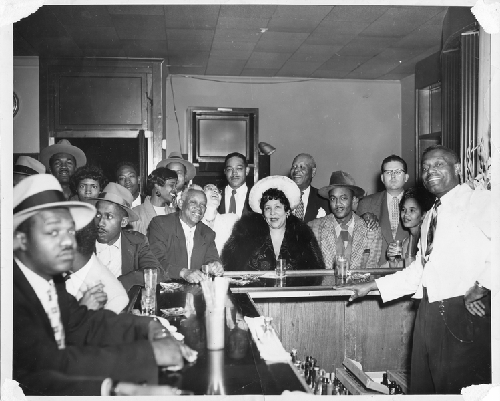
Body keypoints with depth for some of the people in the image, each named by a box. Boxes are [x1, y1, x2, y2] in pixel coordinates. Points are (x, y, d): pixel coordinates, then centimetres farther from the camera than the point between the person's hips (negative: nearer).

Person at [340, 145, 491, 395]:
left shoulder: (480, 201, -4)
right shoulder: (430, 217, 20)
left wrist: (482, 286, -23)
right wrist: (370, 287, 17)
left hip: (467, 312, -7)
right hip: (429, 314, 7)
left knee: (460, 390, -2)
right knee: (422, 387, 14)